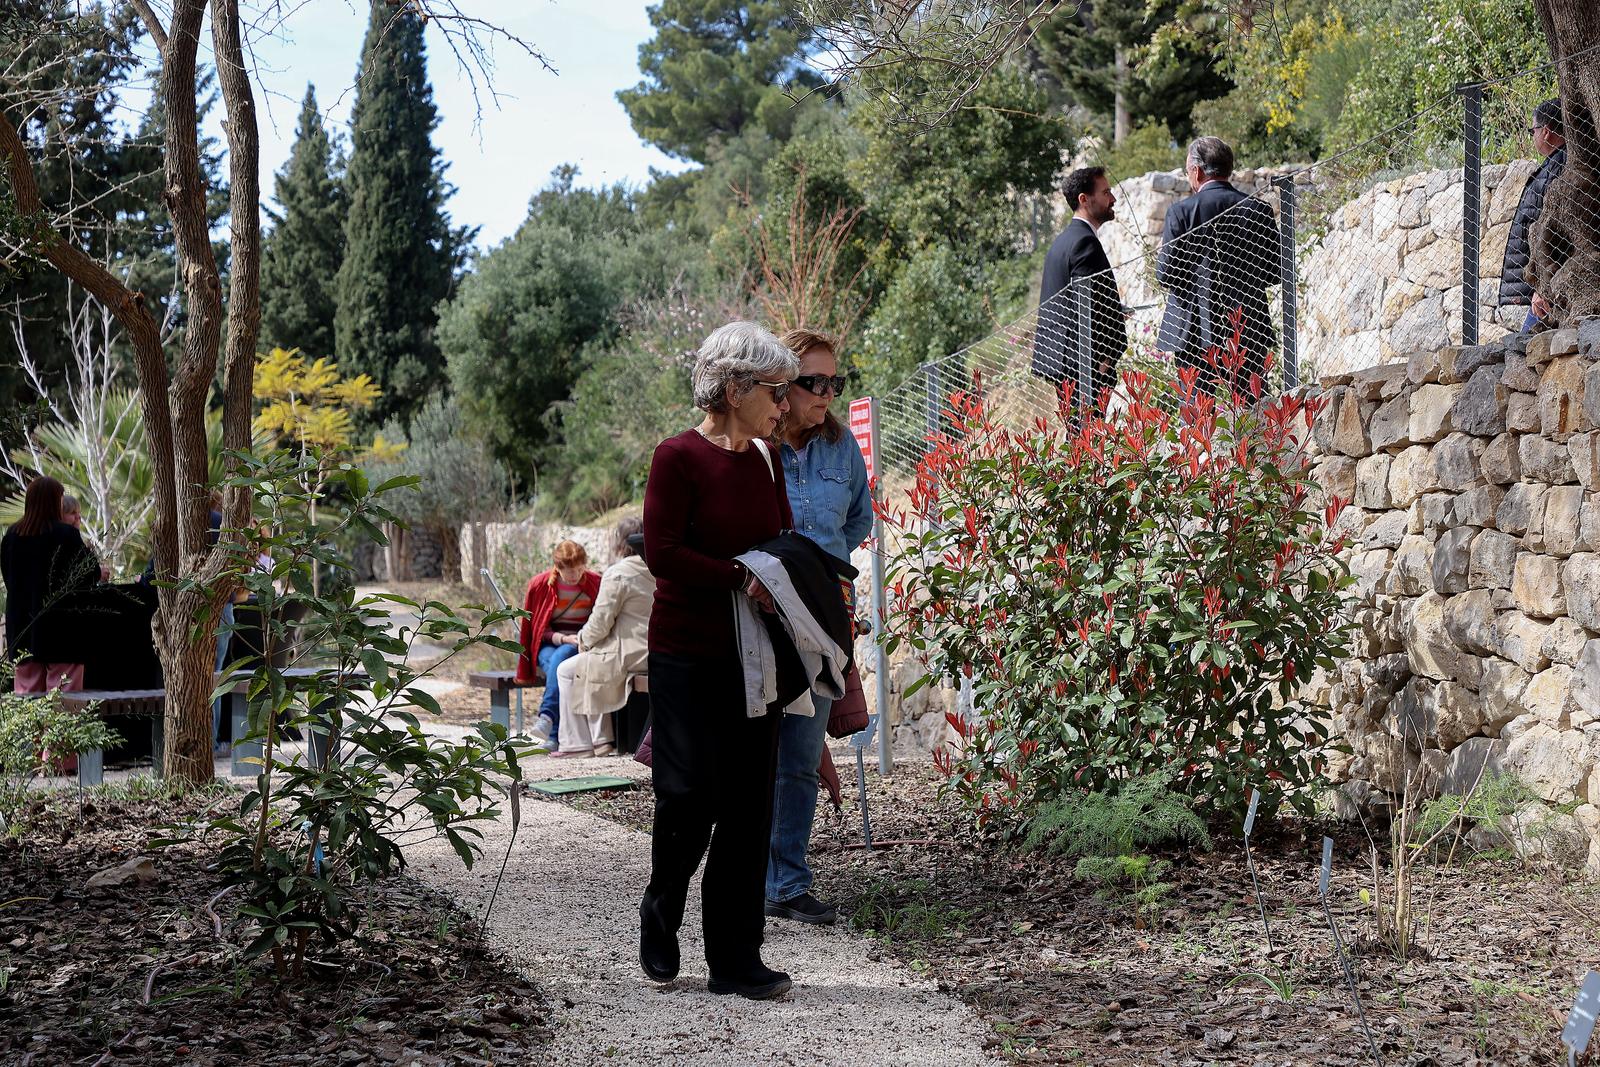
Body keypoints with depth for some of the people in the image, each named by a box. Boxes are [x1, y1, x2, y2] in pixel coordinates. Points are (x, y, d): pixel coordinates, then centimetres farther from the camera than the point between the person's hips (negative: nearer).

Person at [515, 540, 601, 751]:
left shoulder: (595, 583, 0)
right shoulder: (540, 585, -2)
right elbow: (535, 628, 2)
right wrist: (563, 638, -15)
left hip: (581, 645, 0)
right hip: (548, 646, 0)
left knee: (560, 657, -36)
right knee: (556, 667, -35)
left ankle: (547, 716, -47)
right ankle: (557, 736, -45)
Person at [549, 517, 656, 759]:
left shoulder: (617, 573, -14)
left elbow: (601, 621, -16)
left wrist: (583, 639, 5)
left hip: (629, 655, -8)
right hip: (655, 654, 8)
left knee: (566, 671, 10)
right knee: (591, 664, 30)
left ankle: (577, 744, 11)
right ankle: (600, 739, 26)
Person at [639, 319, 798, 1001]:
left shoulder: (765, 461, 11)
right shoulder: (679, 457, -8)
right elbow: (662, 553, -15)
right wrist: (741, 579, -20)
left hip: (751, 656, 6)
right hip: (687, 656, -6)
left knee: (748, 807, 4)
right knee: (690, 797, -5)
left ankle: (735, 959, 10)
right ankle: (660, 919, 22)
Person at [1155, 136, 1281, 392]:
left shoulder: (1181, 211, -6)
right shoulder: (1259, 210, 3)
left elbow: (1165, 274, -6)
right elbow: (1275, 274, 7)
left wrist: (1161, 254, 15)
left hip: (1196, 332, -3)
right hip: (1250, 334, 3)